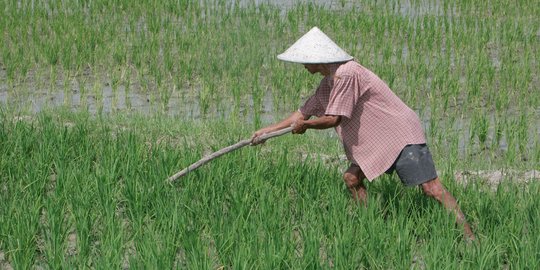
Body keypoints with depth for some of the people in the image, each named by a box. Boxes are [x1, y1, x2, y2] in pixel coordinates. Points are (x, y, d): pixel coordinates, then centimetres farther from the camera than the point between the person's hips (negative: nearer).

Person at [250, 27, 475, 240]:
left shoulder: (346, 74, -20)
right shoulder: (327, 84, 12)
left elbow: (334, 119, -19)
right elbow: (305, 112, 22)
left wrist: (304, 125, -1)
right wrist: (267, 130, 24)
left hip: (402, 135, -10)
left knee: (431, 188, -16)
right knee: (352, 178, 3)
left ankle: (467, 235, -19)